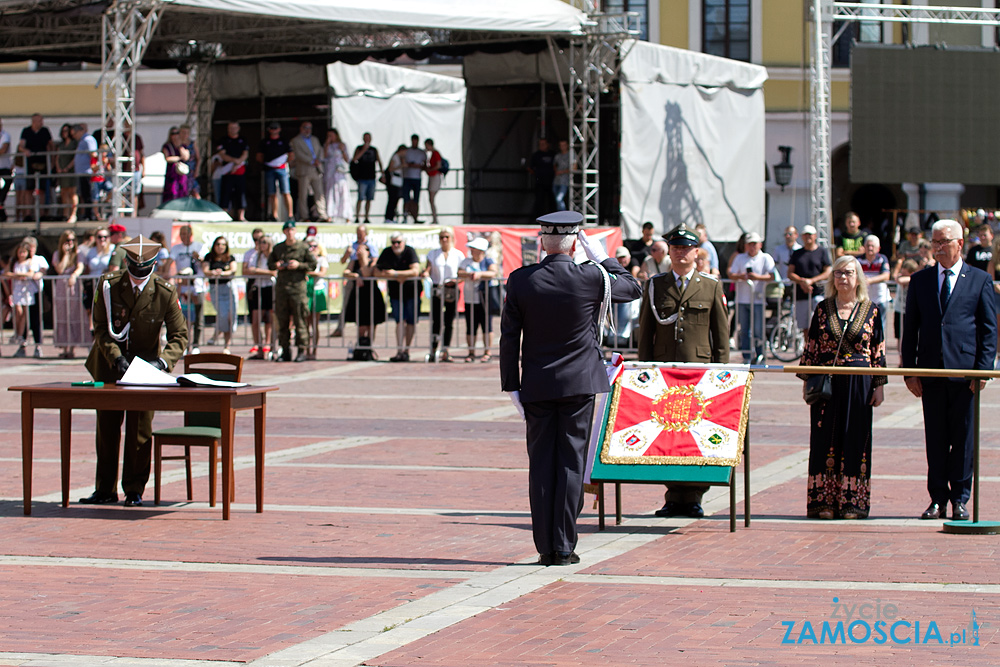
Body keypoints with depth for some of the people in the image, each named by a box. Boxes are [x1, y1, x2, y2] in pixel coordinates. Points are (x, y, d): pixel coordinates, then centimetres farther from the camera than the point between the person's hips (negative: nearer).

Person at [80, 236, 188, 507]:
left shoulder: (165, 293, -13)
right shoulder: (108, 287, -11)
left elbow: (179, 336, -10)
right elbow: (101, 329, -8)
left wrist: (162, 361, -28)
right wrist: (116, 357, -23)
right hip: (109, 366, 1)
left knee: (140, 429, -3)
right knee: (107, 426, 6)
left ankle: (134, 491, 7)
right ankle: (105, 489, 15)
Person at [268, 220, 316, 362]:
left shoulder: (303, 247, 3)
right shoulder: (277, 248, 14)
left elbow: (313, 264, 3)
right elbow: (269, 263, 23)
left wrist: (299, 265, -10)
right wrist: (276, 265, 1)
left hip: (298, 286, -4)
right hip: (281, 286, 4)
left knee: (300, 320, -5)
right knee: (282, 320, 4)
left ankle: (302, 351, -2)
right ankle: (285, 350, 10)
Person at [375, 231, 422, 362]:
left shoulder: (410, 252, -12)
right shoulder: (387, 253, 0)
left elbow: (415, 271, -23)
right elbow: (376, 272, -2)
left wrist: (396, 273, -25)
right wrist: (396, 277, -15)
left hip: (412, 291, -2)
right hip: (395, 292, 2)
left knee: (410, 321, 1)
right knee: (400, 321, -6)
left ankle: (406, 351, 9)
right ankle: (399, 351, -11)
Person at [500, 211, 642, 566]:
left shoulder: (520, 281, -4)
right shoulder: (592, 278, -8)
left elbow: (509, 337, 0)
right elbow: (632, 287, 11)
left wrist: (511, 385, 7)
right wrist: (602, 257, 16)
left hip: (537, 388, 1)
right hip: (579, 385, -1)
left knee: (541, 466, 6)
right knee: (571, 463, 2)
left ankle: (545, 547, 6)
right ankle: (564, 547, 1)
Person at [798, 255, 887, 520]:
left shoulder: (871, 310, 3)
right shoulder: (823, 309, 6)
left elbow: (879, 351, 4)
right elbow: (811, 348, 7)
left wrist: (879, 385, 0)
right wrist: (807, 381, 2)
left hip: (859, 384, -1)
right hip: (827, 383, 1)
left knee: (855, 440, 1)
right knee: (826, 440, 1)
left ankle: (852, 502, 6)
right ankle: (824, 501, 5)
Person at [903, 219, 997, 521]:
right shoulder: (920, 280, 10)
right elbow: (910, 327, 11)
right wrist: (909, 370, 3)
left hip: (965, 371, -2)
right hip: (931, 372, 2)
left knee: (963, 437, 2)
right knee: (935, 439, 5)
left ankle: (960, 499, 10)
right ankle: (938, 499, 12)